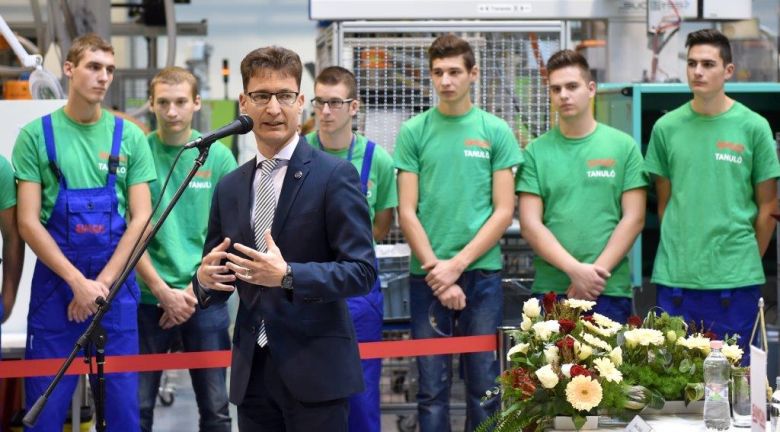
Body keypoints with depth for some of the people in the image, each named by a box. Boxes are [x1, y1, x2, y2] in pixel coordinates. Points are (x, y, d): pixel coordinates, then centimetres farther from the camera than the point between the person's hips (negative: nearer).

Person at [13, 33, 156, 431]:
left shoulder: (129, 137, 3)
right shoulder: (36, 135, -1)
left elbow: (141, 218, 1)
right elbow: (28, 222, -5)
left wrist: (102, 283, -7)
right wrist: (78, 282, -11)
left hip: (117, 286, 1)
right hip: (56, 284, -1)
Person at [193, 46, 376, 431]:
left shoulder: (334, 175, -6)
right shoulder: (229, 187, 11)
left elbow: (362, 270, -11)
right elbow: (219, 274, 16)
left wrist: (288, 276, -24)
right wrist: (205, 279, -7)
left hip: (314, 370, -5)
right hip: (252, 371, 5)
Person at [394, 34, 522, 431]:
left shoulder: (496, 132, 3)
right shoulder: (413, 132, 3)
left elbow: (504, 211, 0)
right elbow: (407, 213, 0)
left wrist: (457, 264, -9)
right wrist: (436, 270, -9)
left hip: (482, 272, 0)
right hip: (427, 275, 0)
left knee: (483, 385, 6)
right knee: (432, 387, 4)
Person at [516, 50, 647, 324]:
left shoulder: (624, 146, 5)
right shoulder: (536, 152, 6)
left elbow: (633, 219, 1)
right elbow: (530, 225, 0)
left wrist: (597, 272, -9)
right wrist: (575, 269, -12)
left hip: (611, 290, 0)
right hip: (549, 290, 1)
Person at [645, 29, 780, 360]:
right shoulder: (666, 127, 3)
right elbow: (664, 202, 11)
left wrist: (746, 261, 6)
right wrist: (680, 250, 7)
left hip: (735, 282, -1)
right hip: (674, 277, 1)